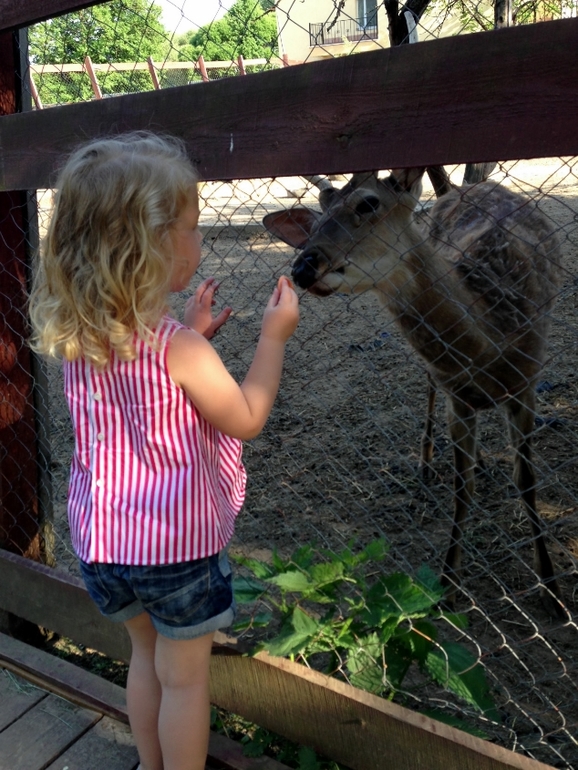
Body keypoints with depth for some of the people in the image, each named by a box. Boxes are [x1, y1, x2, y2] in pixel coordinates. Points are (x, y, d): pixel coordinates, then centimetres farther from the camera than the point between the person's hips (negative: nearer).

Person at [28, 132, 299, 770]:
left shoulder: (75, 339, -5)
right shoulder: (178, 348, -24)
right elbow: (245, 421, -13)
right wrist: (273, 337, -7)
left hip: (102, 541, 7)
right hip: (178, 543, -6)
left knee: (146, 655, 27)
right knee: (185, 675, 14)